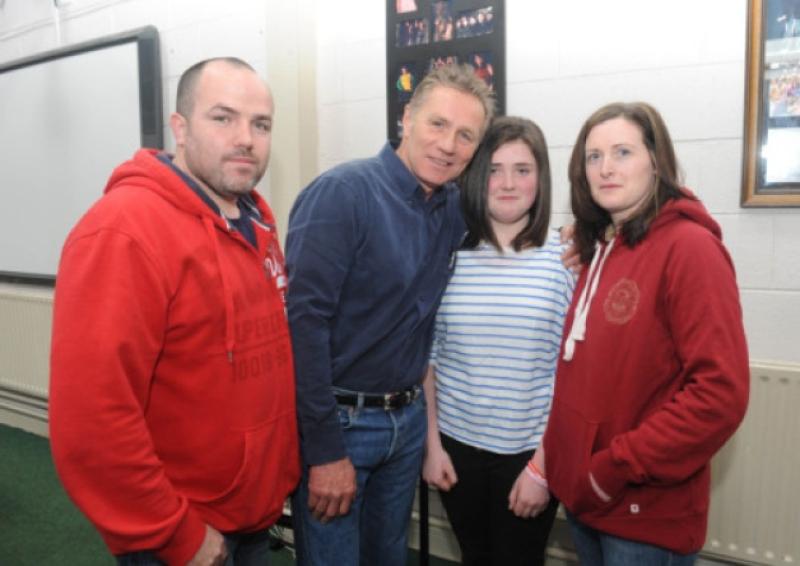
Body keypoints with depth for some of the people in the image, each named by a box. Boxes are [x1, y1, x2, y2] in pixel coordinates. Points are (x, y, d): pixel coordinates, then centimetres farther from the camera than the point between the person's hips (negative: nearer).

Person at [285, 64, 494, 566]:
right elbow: (304, 322, -22)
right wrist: (325, 450, -20)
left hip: (409, 420, 6)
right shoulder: (341, 194, -17)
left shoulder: (456, 209, 2)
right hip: (337, 422, -6)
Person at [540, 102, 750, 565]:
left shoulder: (690, 247, -16)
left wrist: (620, 467, -19)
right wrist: (554, 451, 7)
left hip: (647, 512, -7)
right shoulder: (601, 247, 7)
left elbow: (721, 392, -22)